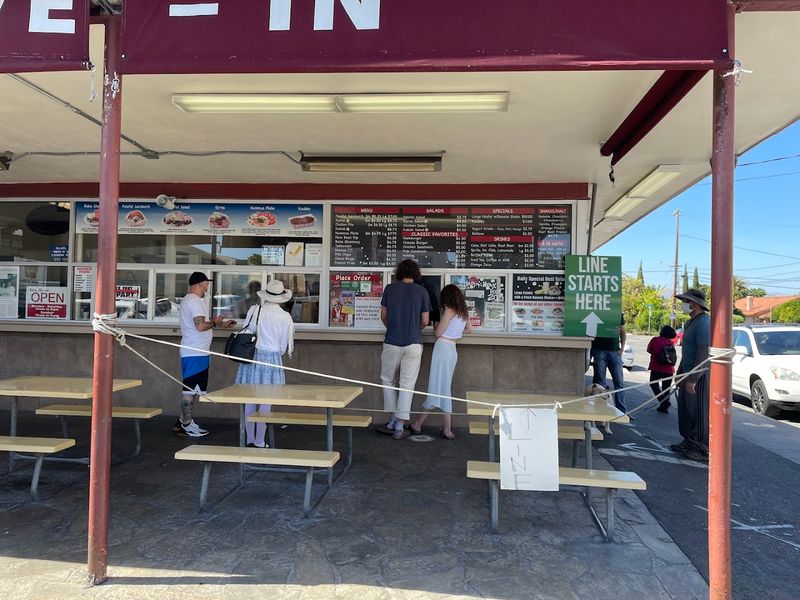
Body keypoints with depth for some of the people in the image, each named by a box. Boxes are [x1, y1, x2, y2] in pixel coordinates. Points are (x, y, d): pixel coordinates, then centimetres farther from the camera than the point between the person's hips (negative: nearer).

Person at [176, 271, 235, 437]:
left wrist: (222, 324, 23)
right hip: (196, 353, -11)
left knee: (193, 389, 15)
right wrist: (215, 323, -8)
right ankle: (186, 424, 4)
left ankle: (184, 421, 21)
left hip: (192, 352, 11)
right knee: (191, 389, -3)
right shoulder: (195, 301, -15)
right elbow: (201, 326, -26)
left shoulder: (188, 300, 20)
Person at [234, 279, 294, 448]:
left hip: (251, 357, 3)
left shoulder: (253, 310, -1)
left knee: (250, 401, 11)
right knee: (266, 402, 4)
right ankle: (259, 442, 9)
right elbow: (284, 346, 0)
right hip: (272, 359, -2)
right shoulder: (285, 317, -5)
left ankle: (250, 440, 20)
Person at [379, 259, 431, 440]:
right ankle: (399, 427, 6)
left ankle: (394, 420, 20)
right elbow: (425, 321, 3)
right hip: (413, 343, 0)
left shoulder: (390, 288, 1)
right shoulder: (421, 291, -1)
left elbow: (383, 316, 9)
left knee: (388, 379, 18)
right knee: (407, 385, 4)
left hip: (392, 342, 1)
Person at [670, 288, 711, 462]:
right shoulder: (691, 323, 16)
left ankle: (704, 450, 7)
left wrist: (693, 379, -24)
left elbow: (703, 353, -23)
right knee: (685, 411, 17)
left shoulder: (703, 323, -17)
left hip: (700, 376, -10)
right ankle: (689, 443, 28)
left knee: (700, 414, -2)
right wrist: (680, 373, 24)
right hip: (688, 375, 10)